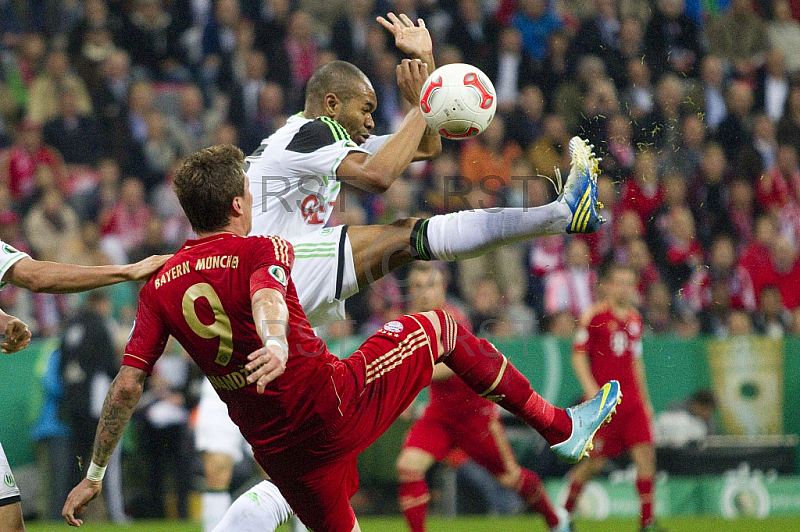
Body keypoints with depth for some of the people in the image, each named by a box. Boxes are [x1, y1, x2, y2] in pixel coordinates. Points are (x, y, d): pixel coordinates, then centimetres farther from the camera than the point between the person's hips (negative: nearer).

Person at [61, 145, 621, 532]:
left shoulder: (160, 286, 6)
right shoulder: (261, 250, -7)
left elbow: (126, 386, 2)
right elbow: (267, 298, -31)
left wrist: (95, 475, 6)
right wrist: (275, 343, -53)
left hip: (276, 446, 5)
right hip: (335, 406, -5)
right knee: (441, 327, 13)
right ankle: (560, 427, 20)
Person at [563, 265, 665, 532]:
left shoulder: (634, 319, 15)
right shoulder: (594, 316, -5)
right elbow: (579, 355, -6)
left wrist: (645, 399, 22)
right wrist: (591, 390, -16)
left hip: (632, 399, 6)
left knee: (646, 455, -7)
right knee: (594, 462, -1)